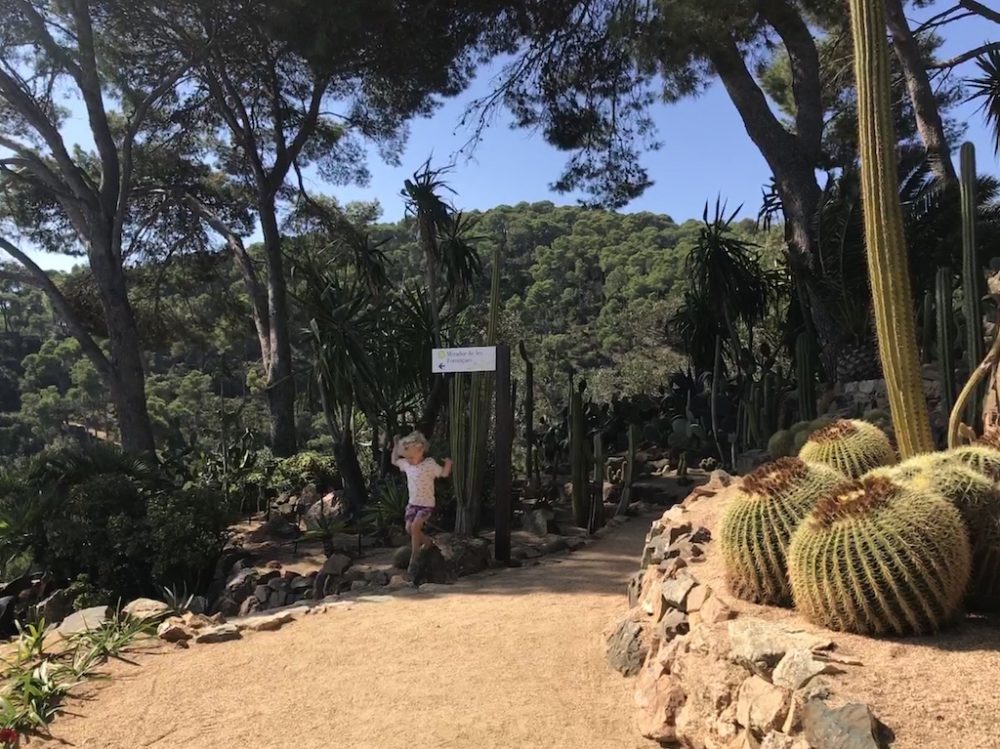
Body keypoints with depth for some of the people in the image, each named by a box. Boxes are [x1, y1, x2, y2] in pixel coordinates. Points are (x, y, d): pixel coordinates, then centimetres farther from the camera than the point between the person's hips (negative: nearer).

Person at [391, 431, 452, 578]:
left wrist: (448, 463, -32)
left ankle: (414, 557, -7)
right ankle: (427, 542, 29)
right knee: (409, 528, 3)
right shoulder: (406, 464, 0)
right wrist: (396, 447, 6)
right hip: (413, 502, 7)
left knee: (415, 527, -19)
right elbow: (394, 461, 17)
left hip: (426, 504, -7)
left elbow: (444, 473, -13)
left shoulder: (430, 464, -17)